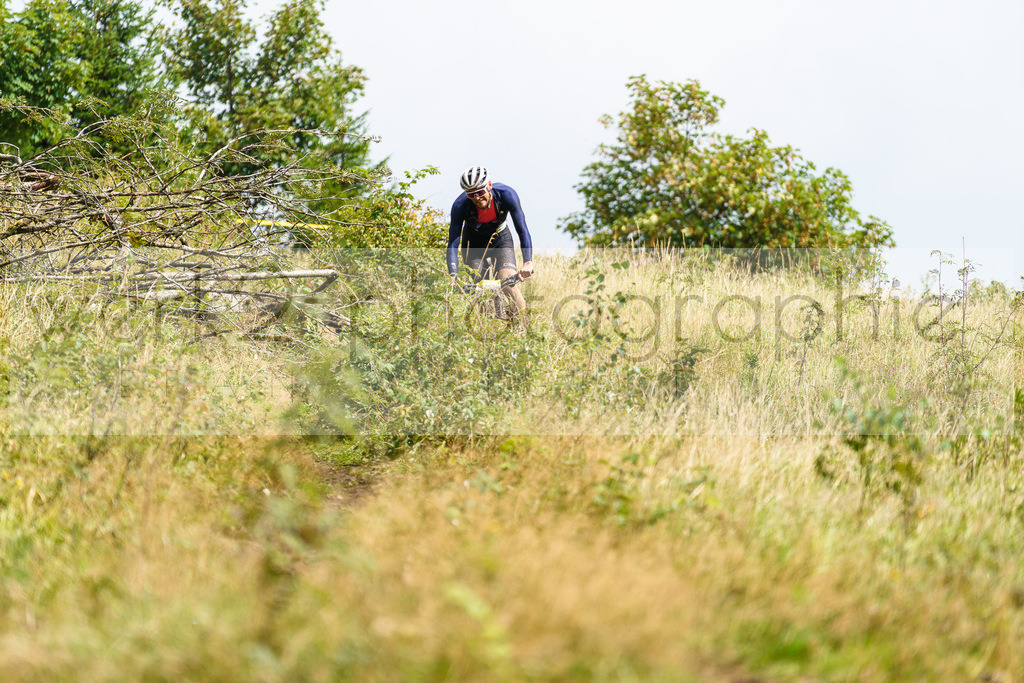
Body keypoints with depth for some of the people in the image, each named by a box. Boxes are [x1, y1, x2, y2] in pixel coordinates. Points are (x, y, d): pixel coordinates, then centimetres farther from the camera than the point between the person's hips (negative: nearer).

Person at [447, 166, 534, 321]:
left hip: (501, 238, 0)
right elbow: (453, 243, -30)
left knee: (508, 282, -22)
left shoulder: (506, 195, -30)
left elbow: (523, 230, -30)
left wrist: (528, 262, -45)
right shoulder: (460, 205, -31)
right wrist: (453, 277, -43)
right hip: (474, 242, 1)